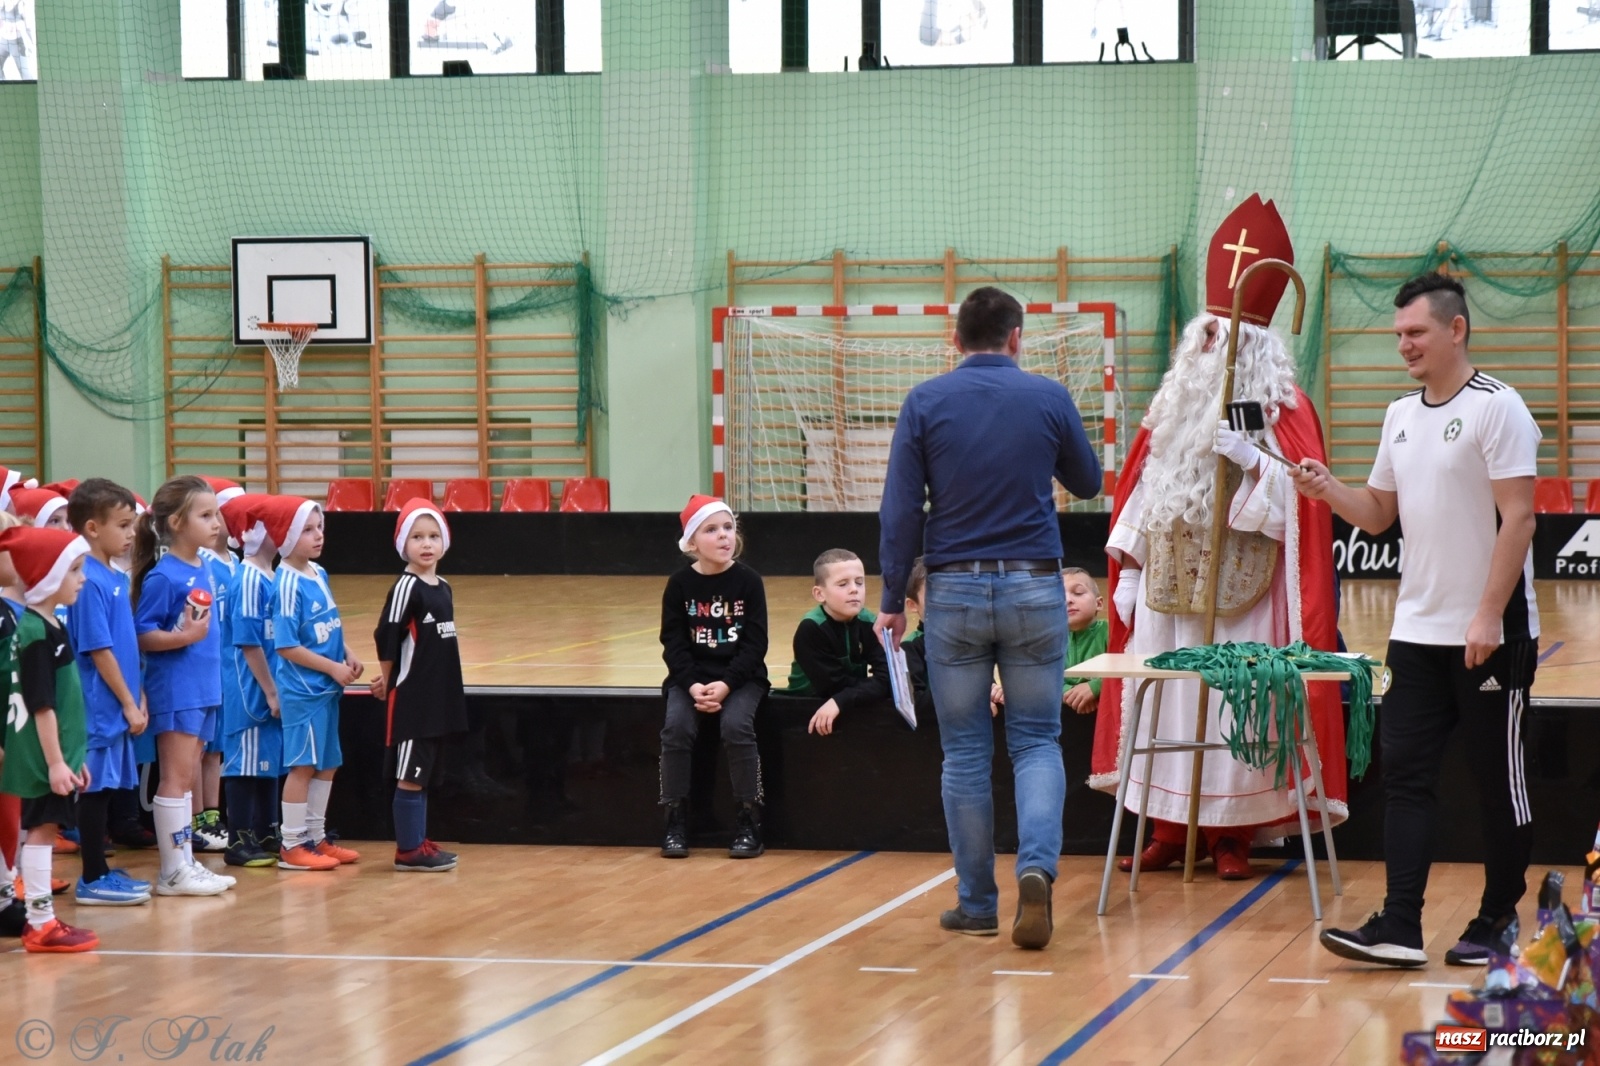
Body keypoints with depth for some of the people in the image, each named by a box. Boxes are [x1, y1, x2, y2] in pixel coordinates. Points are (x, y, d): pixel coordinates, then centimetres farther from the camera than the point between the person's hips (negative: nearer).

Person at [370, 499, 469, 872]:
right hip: (410, 698, -8)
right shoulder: (406, 587, -14)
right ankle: (408, 851, 3)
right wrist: (388, 680, -2)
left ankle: (419, 842, 20)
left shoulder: (443, 589, 10)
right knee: (411, 775, -2)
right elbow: (387, 637, -14)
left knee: (423, 773, 13)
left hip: (440, 698, 8)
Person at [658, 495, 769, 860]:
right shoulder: (679, 585, 0)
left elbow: (755, 644, -7)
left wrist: (726, 684, -19)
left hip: (741, 676, -1)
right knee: (677, 726, -25)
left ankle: (749, 821, -15)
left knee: (736, 725, -28)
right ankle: (675, 820, -12)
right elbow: (673, 644, -2)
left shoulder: (748, 581, -4)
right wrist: (693, 685, -18)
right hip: (691, 677, 1)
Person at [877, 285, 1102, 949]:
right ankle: (1037, 866, -15)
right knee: (1037, 740, 8)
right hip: (1034, 587, 0)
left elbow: (900, 510, -4)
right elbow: (1087, 483, 14)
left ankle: (977, 905, 11)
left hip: (954, 589, 0)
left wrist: (892, 600, 2)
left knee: (965, 751, 8)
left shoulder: (925, 403, -2)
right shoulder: (1049, 399, -1)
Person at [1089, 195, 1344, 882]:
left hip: (1242, 592, -4)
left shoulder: (1284, 411, -2)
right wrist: (1127, 569, 8)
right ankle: (1171, 828, 11)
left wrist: (1252, 460, -26)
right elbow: (1140, 489, 14)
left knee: (1234, 705, -4)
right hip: (1168, 589, 4)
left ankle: (1232, 832, 4)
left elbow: (1296, 501, -10)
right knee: (1165, 702, 4)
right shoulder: (1172, 406, 12)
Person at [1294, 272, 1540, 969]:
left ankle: (1498, 925, 13)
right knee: (1405, 774, 1)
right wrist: (1329, 492, -3)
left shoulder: (1496, 408, -10)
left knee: (1499, 781, 3)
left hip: (1489, 636, -7)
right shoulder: (1401, 416, 12)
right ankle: (1399, 928, 0)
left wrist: (1489, 617, -20)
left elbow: (1518, 519, -15)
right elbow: (1379, 514, 17)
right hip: (1417, 631, 7)